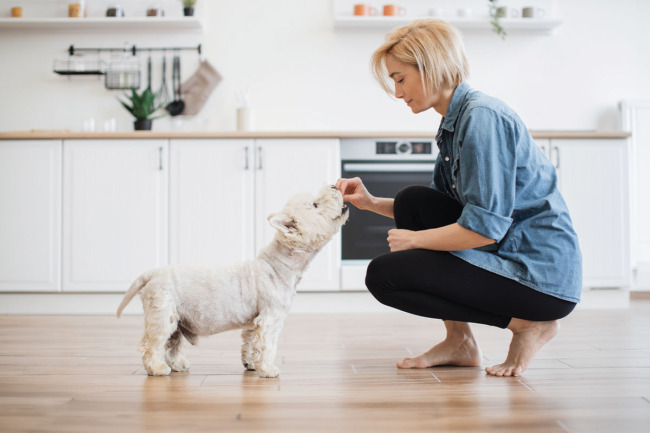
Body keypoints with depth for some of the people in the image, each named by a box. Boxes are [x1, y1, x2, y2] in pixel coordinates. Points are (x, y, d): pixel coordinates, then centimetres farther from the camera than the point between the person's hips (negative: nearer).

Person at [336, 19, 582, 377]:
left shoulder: (482, 116, -17)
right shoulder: (455, 122, 13)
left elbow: (484, 228, -23)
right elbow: (431, 209, 20)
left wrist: (414, 239, -9)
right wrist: (371, 203, 8)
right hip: (506, 252, 9)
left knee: (383, 276, -10)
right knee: (412, 201, 9)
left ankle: (526, 323, -4)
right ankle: (459, 342, 11)